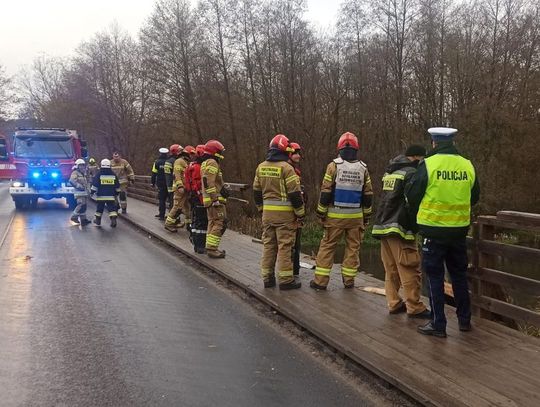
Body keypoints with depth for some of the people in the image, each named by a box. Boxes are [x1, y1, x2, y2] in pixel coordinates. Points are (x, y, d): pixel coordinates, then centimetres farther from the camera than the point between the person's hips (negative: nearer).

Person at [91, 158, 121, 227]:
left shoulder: (99, 174, -5)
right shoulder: (113, 174, 4)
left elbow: (95, 184, -4)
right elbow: (117, 186, 11)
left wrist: (93, 191, 6)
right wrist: (117, 192, 23)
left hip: (101, 196, -1)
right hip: (111, 196, 1)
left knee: (99, 208, 13)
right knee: (112, 208, 1)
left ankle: (98, 220, 24)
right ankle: (113, 220, -14)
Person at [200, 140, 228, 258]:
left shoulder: (205, 163, 20)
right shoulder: (212, 163, -13)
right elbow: (209, 183, -22)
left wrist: (222, 189, 21)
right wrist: (216, 197, -24)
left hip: (208, 199, 11)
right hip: (215, 199, -11)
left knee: (212, 223, 17)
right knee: (220, 223, -9)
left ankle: (210, 248, 24)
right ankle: (211, 249, -9)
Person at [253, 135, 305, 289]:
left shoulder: (261, 167, 7)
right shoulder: (286, 168, -13)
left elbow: (256, 191, 14)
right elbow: (295, 193, -13)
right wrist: (300, 213, -4)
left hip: (267, 212, 6)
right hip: (284, 213, -6)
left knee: (268, 244, 12)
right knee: (285, 246, -1)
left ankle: (267, 277, 19)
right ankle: (285, 279, 4)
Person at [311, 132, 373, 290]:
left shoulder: (334, 165, -6)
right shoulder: (363, 168, 4)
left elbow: (325, 192, -7)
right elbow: (368, 195, 7)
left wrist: (321, 213, 1)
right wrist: (366, 216, 16)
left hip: (336, 215, -2)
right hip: (356, 216, 2)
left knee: (327, 246, 4)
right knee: (353, 247, 11)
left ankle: (320, 280, 4)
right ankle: (349, 280, 14)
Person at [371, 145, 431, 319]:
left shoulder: (390, 172, 18)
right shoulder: (411, 173, -9)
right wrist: (414, 227, -8)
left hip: (383, 225, 9)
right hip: (399, 228, -9)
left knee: (391, 270, 12)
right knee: (410, 270, -3)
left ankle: (394, 303, 17)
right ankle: (414, 307, 1)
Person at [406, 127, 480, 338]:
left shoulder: (428, 164, -11)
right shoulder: (467, 166, 1)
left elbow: (411, 195, -6)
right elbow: (474, 197, 13)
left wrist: (416, 214, 14)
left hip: (433, 229, -4)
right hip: (459, 229, 4)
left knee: (435, 276, 5)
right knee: (459, 275, 18)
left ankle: (438, 324, 8)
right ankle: (464, 320, 28)